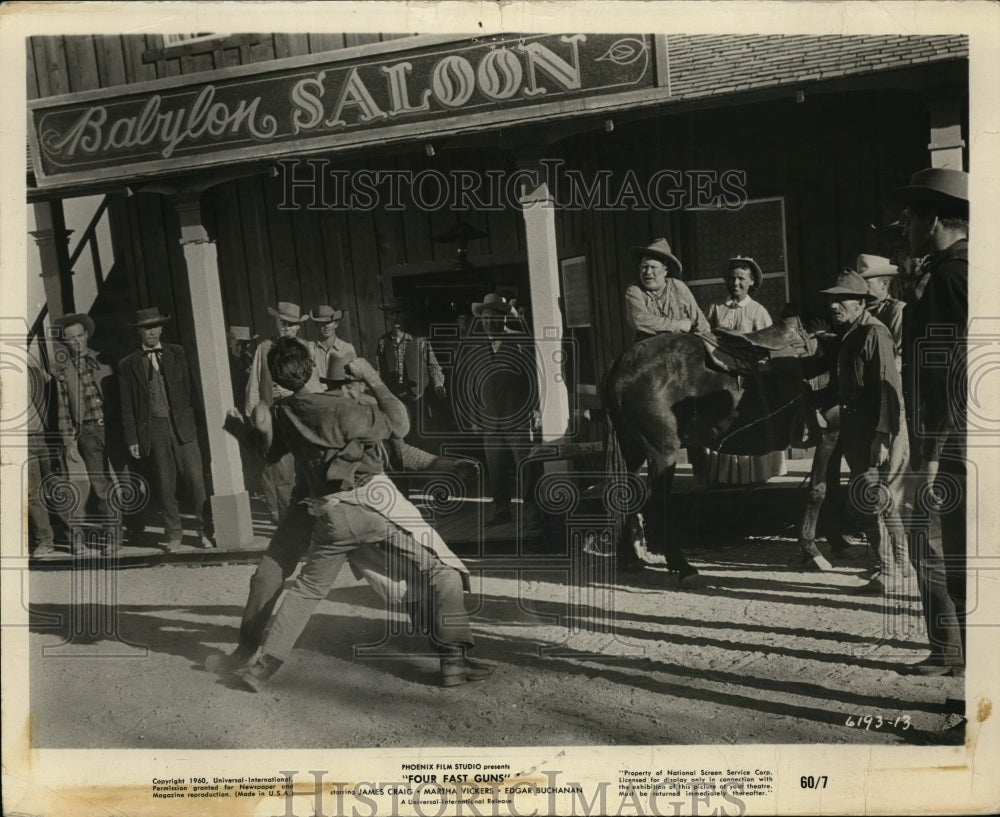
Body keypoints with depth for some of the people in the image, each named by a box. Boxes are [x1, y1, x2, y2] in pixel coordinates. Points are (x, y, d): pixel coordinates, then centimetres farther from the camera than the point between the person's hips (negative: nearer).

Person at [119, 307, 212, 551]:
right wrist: (132, 439, 2)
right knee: (165, 485, 4)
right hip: (153, 428, 0)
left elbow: (190, 388, 9)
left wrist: (198, 419, 1)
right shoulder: (128, 364, 8)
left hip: (182, 424, 0)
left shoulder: (177, 353, 10)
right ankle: (174, 534, 15)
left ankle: (204, 531, 6)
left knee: (197, 479, -4)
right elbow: (127, 406, 8)